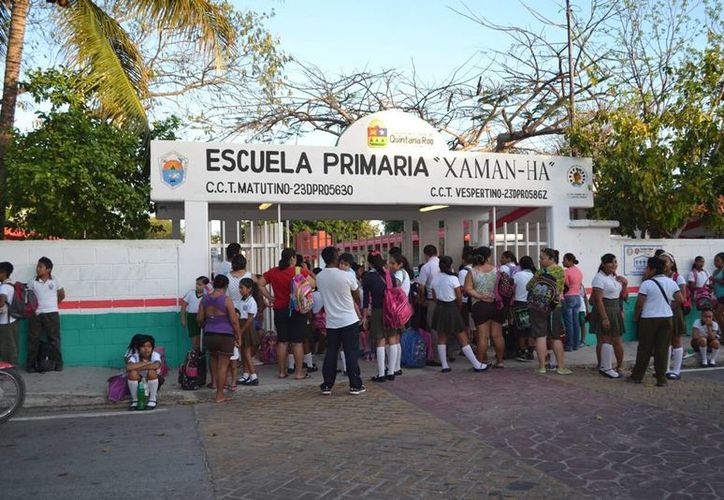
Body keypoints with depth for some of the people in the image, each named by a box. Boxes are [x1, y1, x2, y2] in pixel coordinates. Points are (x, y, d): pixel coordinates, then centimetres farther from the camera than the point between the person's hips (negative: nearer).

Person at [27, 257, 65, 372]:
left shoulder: (54, 280, 1)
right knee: (33, 340, 4)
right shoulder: (33, 282, 2)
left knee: (54, 340, 3)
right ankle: (31, 365, 14)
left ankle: (58, 363, 11)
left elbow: (62, 295, 12)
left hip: (51, 314, -1)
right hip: (36, 315, 1)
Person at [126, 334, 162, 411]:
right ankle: (134, 400, -8)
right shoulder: (135, 356, -17)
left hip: (152, 383, -1)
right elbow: (128, 367, -39)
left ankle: (153, 399, -10)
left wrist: (138, 368, -33)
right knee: (132, 373, -29)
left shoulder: (155, 355, -19)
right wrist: (145, 363, -32)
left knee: (152, 372, -33)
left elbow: (156, 366, -43)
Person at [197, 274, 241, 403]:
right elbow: (234, 321, -11)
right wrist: (238, 336, -2)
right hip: (225, 336, -5)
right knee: (223, 365, 0)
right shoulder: (226, 300, -12)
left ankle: (214, 382, 34)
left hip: (209, 335, 5)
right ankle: (220, 395, 3)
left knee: (214, 357, 33)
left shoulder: (205, 299, 3)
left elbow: (199, 319, 9)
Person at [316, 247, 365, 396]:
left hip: (331, 322, 4)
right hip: (349, 320, -4)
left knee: (330, 354, 10)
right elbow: (357, 296, 0)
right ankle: (355, 385, 6)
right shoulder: (346, 276, -13)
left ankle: (327, 385, 13)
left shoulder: (320, 277, -1)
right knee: (351, 353, 2)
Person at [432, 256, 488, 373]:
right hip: (452, 309, -5)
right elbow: (459, 297, -10)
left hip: (439, 309, 5)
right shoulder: (453, 278, -12)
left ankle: (444, 366, 11)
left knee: (441, 338, 11)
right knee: (463, 339, 0)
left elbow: (434, 297, 6)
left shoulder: (435, 279, 3)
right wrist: (458, 307, 7)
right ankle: (476, 365, 5)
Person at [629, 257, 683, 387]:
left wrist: (636, 317, 2)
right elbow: (679, 300, 3)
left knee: (644, 349, 6)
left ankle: (637, 376, 15)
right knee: (662, 349, 7)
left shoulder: (647, 284, -12)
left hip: (649, 319, -4)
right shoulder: (671, 282, 3)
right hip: (667, 318, 4)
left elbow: (640, 303, -12)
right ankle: (661, 378, 8)